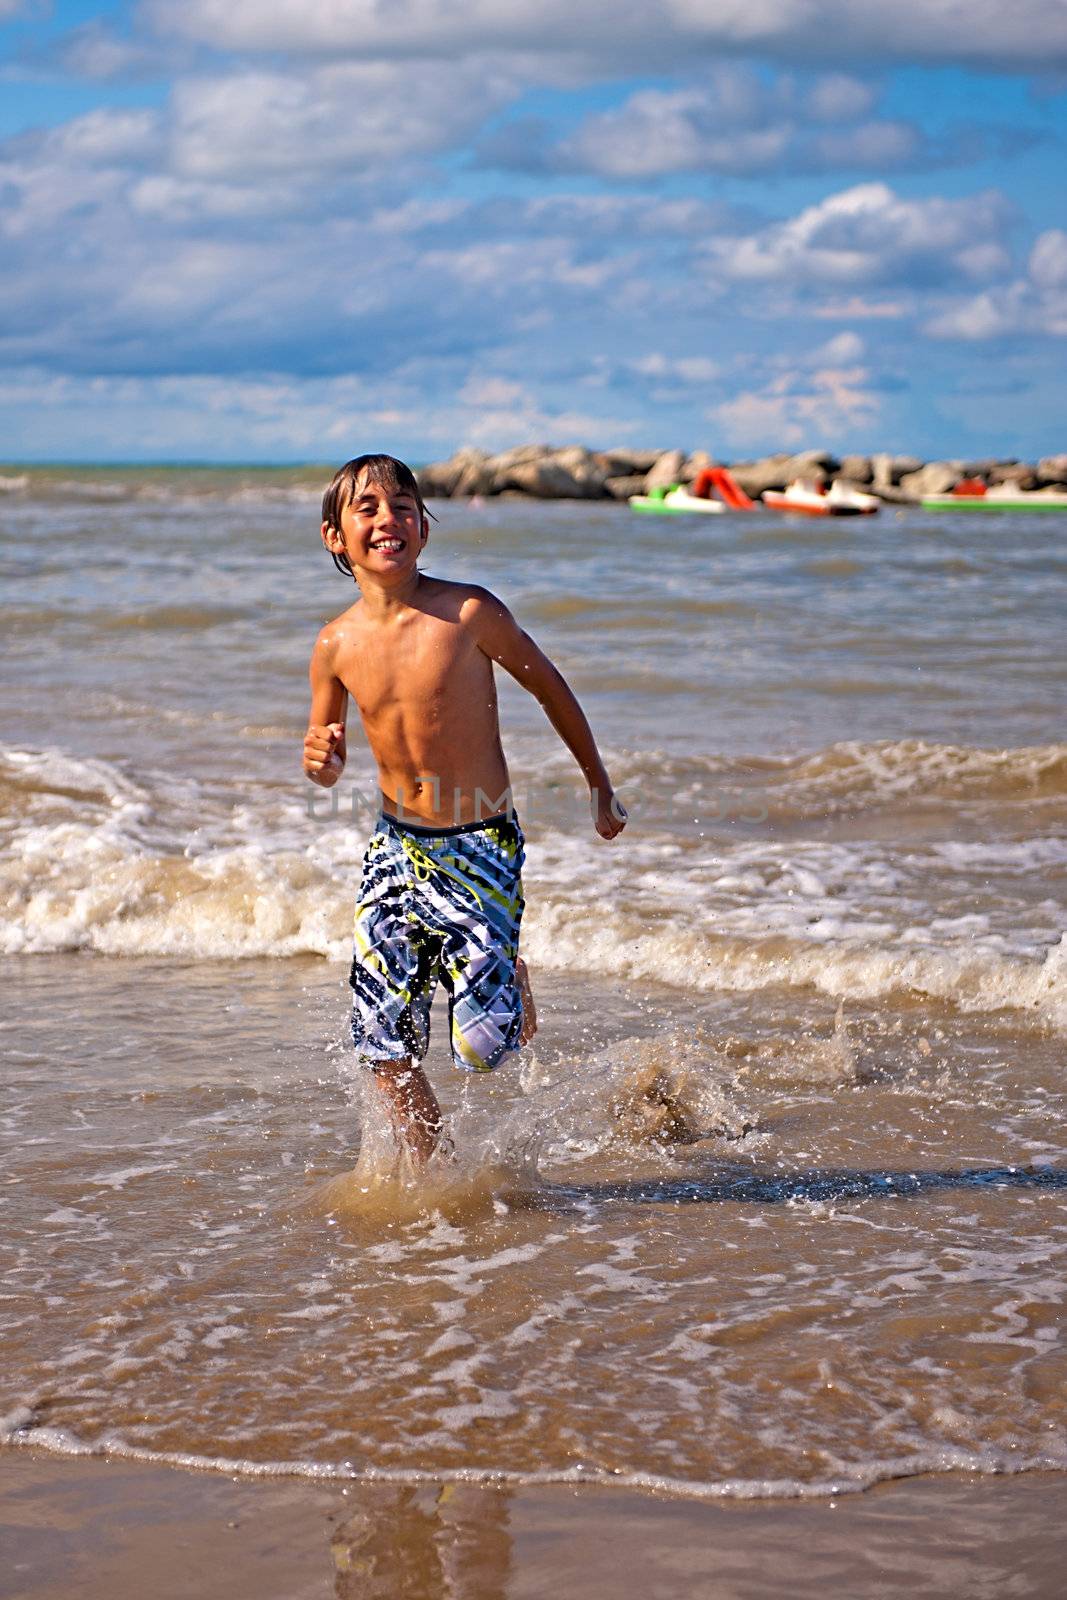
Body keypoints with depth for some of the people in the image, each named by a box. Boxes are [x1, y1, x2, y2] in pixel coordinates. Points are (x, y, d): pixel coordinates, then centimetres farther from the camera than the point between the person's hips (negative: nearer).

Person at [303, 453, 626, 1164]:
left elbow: (548, 684, 4)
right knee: (385, 1045, -1)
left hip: (482, 848, -3)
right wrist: (322, 760, -12)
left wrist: (599, 785, 12)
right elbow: (327, 764, 13)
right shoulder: (337, 644, -1)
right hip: (396, 850, 3)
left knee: (480, 1044, -9)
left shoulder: (469, 612, -12)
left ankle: (513, 983, 26)